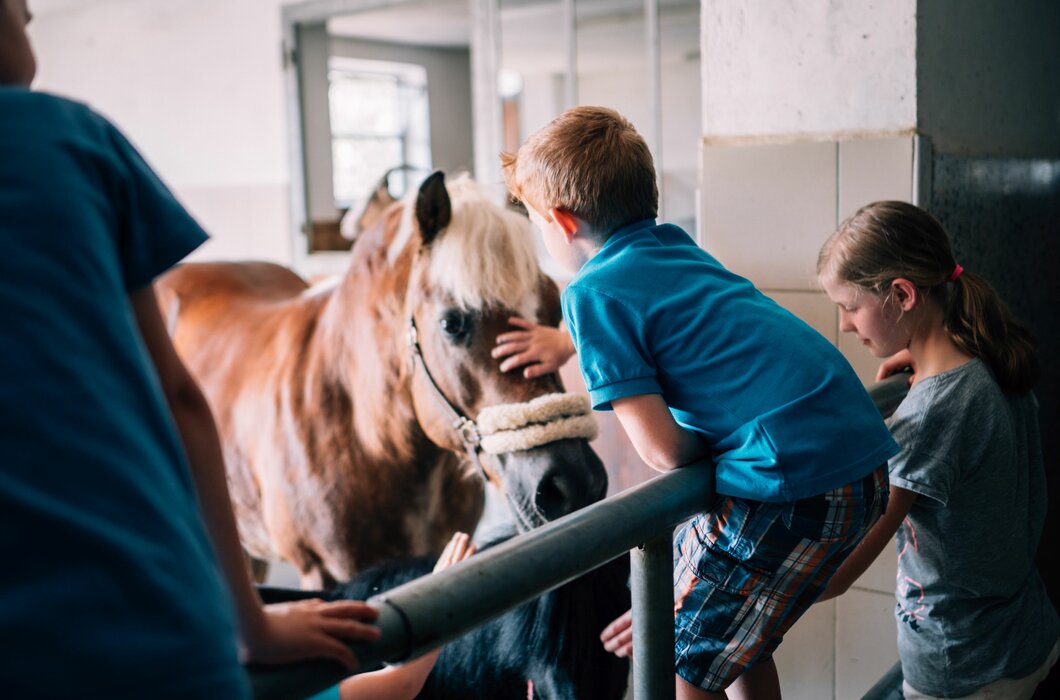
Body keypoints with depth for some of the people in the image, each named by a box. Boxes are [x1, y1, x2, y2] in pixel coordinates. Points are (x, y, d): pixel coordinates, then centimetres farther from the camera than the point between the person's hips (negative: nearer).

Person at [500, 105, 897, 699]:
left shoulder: (595, 292, -9)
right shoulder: (675, 244, 15)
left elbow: (664, 451, -12)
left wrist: (715, 436, 7)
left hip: (794, 487, -9)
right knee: (739, 630, 27)